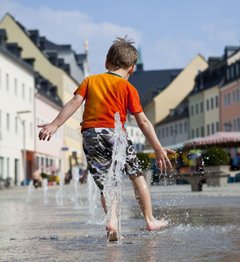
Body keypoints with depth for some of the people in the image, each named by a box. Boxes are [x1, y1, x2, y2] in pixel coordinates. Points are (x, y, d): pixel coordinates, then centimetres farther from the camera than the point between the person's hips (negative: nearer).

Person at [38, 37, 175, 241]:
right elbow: (143, 121, 4)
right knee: (137, 176, 15)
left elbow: (74, 102, 2)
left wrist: (55, 125, -3)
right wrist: (158, 149, 6)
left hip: (89, 134, 2)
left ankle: (112, 220, -17)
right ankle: (150, 220, 19)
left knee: (105, 184, 5)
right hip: (113, 132, -2)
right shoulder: (128, 88, 7)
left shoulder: (90, 81, 16)